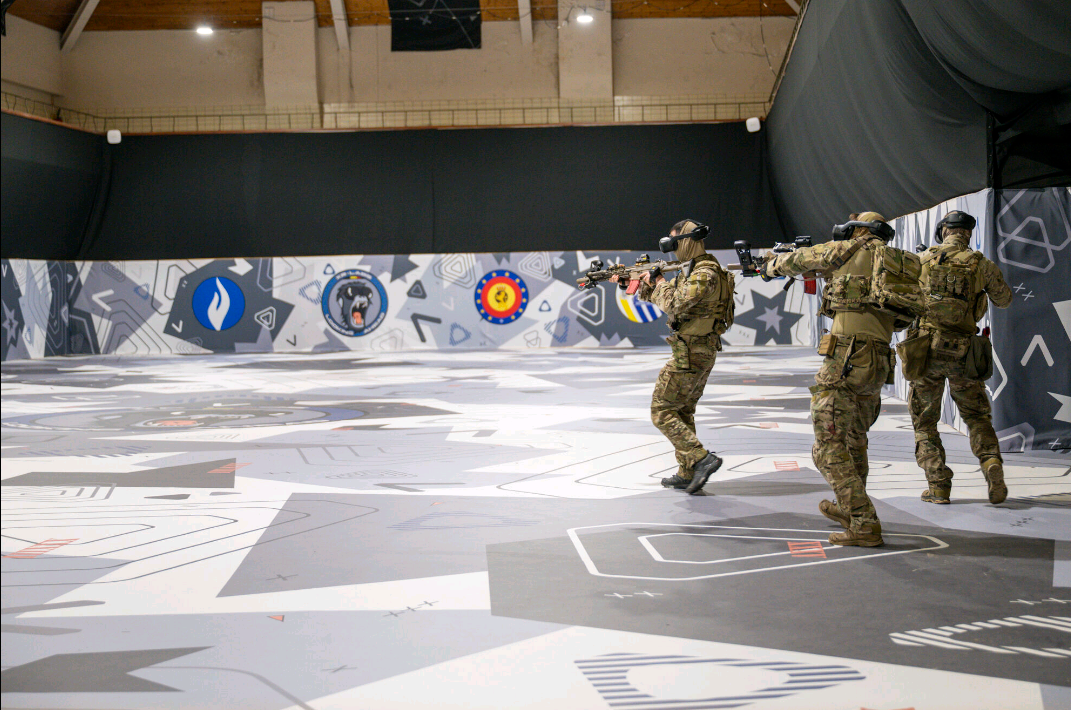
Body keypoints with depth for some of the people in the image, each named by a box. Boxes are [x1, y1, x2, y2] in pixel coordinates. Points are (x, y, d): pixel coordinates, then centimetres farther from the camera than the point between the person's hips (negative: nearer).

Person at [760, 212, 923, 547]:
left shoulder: (851, 251, 3)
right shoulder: (900, 262, 20)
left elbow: (798, 260, 16)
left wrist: (770, 266, 36)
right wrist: (832, 284, 39)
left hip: (846, 358, -8)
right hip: (879, 364, 8)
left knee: (829, 446, -6)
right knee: (854, 438, 26)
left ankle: (864, 525, -12)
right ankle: (847, 507, 42)